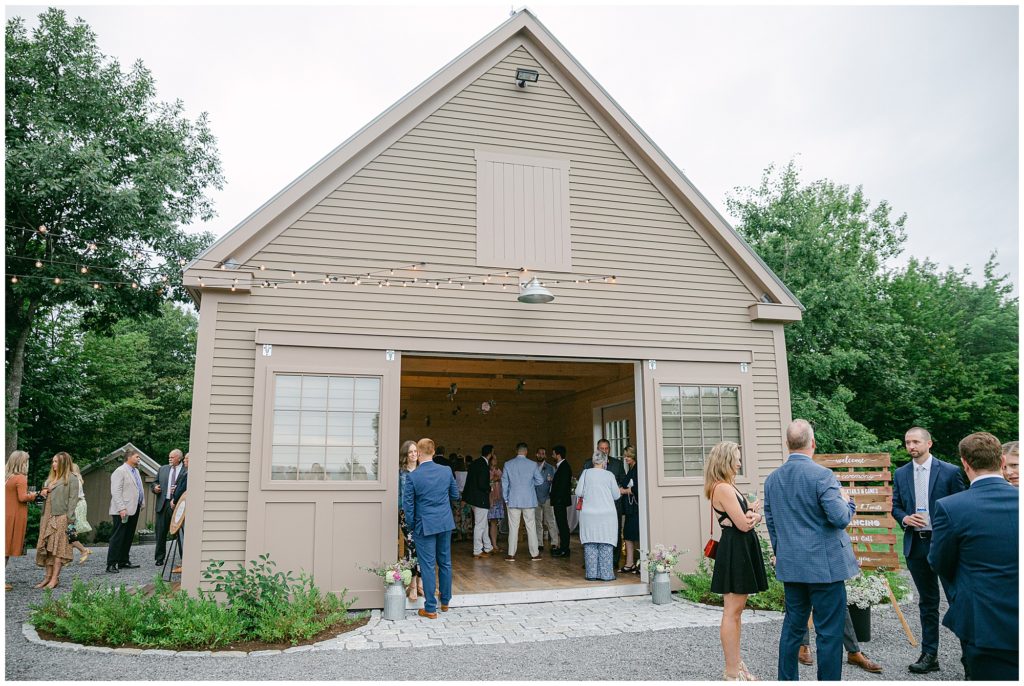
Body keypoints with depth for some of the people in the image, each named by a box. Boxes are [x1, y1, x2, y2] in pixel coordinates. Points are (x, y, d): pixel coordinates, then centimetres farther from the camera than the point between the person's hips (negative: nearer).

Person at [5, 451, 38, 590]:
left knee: (5, 547, 11)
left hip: (6, 515, 7)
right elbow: (22, 497, -19)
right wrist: (32, 495, 0)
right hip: (14, 517, -7)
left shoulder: (6, 477, 9)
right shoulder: (21, 478, -13)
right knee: (7, 549, -2)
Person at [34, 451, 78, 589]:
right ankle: (48, 576, 10)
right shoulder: (50, 478, 19)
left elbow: (73, 500, -10)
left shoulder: (71, 479, -4)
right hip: (48, 518, 7)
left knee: (58, 548, -6)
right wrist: (43, 493, 2)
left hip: (61, 517, -7)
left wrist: (70, 520, -16)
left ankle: (55, 578, -5)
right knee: (47, 547, 6)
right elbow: (45, 497, 26)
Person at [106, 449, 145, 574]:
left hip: (134, 509, 9)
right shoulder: (120, 471, -9)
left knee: (128, 537, 12)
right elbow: (116, 492, -16)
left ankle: (124, 562, 19)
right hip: (123, 511, -9)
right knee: (118, 537, -6)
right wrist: (121, 508, -22)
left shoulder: (136, 471, 19)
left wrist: (142, 504, 16)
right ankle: (111, 564, -3)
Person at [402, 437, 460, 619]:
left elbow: (407, 504, -9)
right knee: (445, 563, 17)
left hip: (425, 526, -4)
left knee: (428, 566, 3)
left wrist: (411, 525, 5)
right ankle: (445, 602, 31)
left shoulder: (412, 476, -14)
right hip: (445, 523, 4)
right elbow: (455, 495, 8)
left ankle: (430, 609, 9)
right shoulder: (446, 471, -4)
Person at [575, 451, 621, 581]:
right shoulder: (609, 475, -3)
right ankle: (606, 574, 6)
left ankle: (591, 574, 9)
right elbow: (616, 495, 4)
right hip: (606, 513, -1)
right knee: (605, 544, 4)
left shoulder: (586, 473, -1)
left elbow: (578, 492, 0)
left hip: (588, 514, 1)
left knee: (590, 544, 7)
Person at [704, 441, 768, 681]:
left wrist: (752, 516, -10)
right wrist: (752, 512, 2)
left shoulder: (729, 487, 16)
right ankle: (732, 672, 1)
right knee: (732, 611, -5)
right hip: (734, 550, -11)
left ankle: (737, 664, 25)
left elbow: (756, 517, 14)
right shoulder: (723, 488, -17)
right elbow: (743, 524, -19)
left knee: (736, 609, 15)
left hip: (740, 550, 11)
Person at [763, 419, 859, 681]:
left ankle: (787, 679, 23)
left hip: (790, 566, 6)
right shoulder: (822, 475, -15)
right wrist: (846, 501, 3)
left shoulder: (772, 479, 4)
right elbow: (841, 519, -17)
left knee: (793, 626, 16)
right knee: (829, 632, 4)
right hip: (824, 565, -6)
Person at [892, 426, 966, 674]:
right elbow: (895, 506, 12)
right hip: (916, 544, 4)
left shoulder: (949, 472, -5)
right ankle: (929, 655, 20)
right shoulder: (900, 474, 6)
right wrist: (904, 518, -9)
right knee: (927, 601, 12)